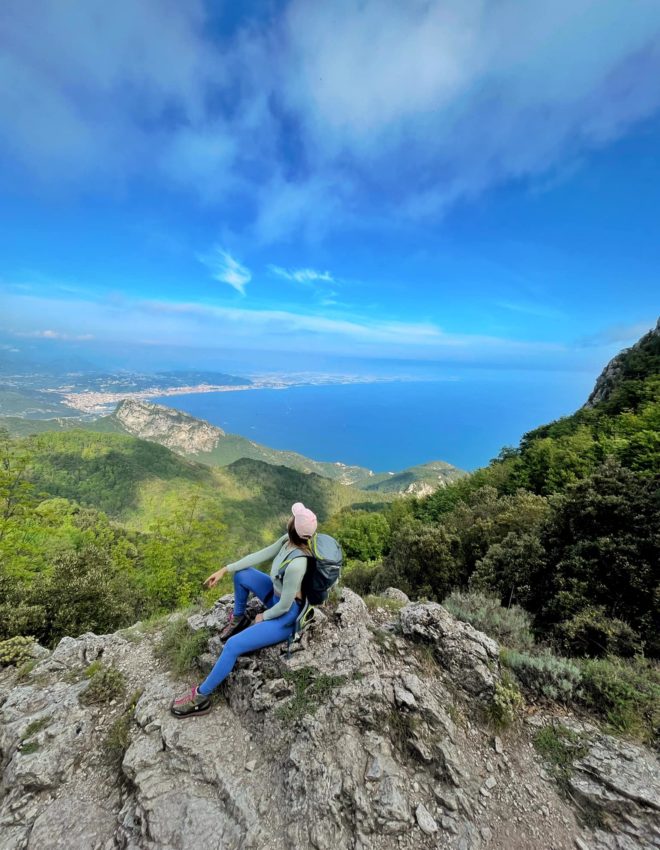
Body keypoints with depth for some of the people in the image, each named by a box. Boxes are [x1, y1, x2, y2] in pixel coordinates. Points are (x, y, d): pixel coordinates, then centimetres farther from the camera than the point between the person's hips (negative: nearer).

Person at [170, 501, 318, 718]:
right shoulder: (289, 540, -17)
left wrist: (263, 617, -6)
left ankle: (200, 697, 13)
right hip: (279, 595, 8)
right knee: (241, 573, 6)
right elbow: (260, 555, -5)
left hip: (287, 616, -8)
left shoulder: (296, 564, -39)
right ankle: (238, 618, 29)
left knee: (233, 645, -11)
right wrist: (224, 569, -4)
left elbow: (284, 606, -26)